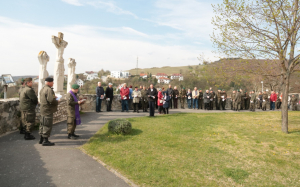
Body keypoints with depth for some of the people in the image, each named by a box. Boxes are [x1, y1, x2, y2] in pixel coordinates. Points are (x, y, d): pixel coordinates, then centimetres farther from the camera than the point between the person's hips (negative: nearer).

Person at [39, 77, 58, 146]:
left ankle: (41, 139, 27)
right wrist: (57, 101, -9)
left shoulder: (42, 89, 14)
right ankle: (45, 141, 2)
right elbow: (51, 100, -27)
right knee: (48, 125, -3)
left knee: (43, 124, 17)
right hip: (48, 110, -10)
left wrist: (54, 97, 16)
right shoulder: (49, 90, -18)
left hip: (43, 109, 10)